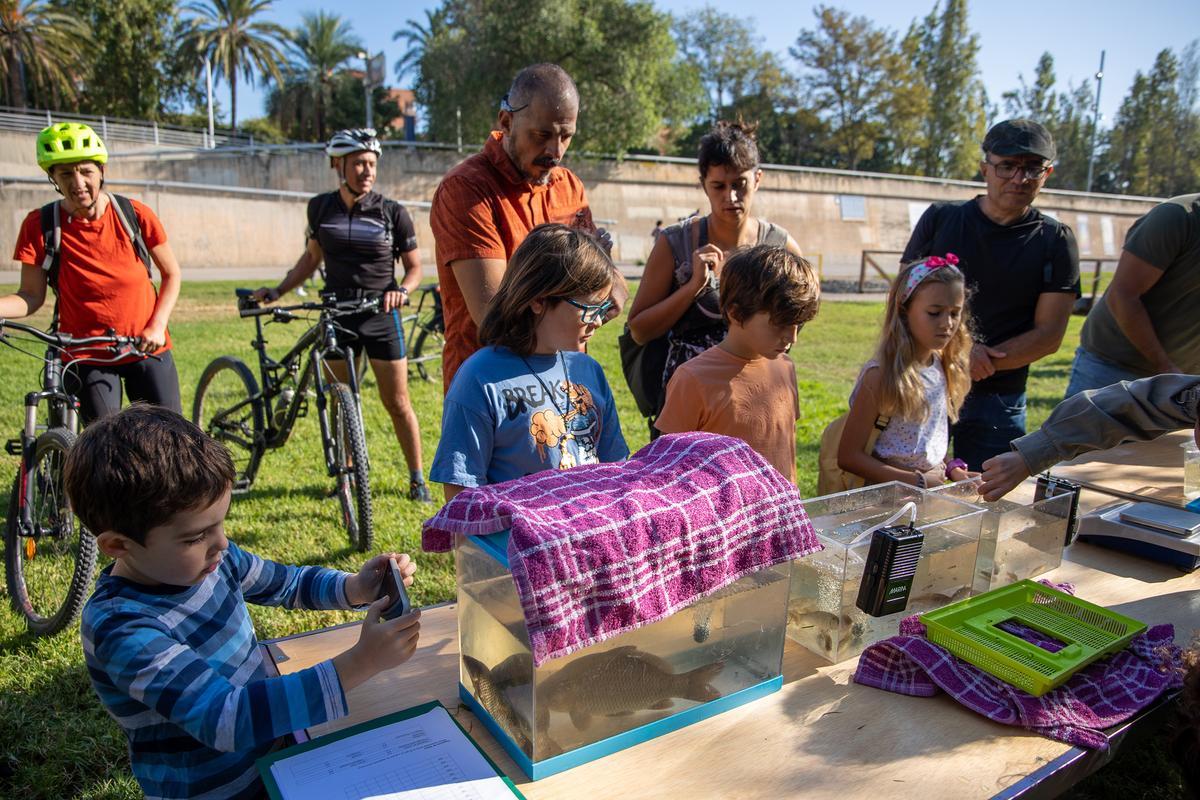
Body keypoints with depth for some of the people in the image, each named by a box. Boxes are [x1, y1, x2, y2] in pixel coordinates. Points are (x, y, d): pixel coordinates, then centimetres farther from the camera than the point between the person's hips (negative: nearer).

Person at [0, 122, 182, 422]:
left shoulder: (135, 214, -8)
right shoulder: (39, 225, -8)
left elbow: (172, 274, 2)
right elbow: (31, 297, -4)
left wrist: (157, 326, -10)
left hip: (147, 349, 1)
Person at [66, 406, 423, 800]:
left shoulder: (211, 558, -6)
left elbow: (290, 583, 9)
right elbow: (226, 720, -31)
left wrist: (356, 587, -10)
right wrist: (360, 663, -35)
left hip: (275, 751, 6)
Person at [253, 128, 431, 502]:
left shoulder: (393, 212, -4)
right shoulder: (320, 208, 4)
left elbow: (414, 266, 2)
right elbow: (311, 257, 16)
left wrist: (401, 290, -18)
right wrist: (276, 292, 8)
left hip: (381, 317, -3)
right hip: (337, 317, 3)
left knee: (397, 403, 1)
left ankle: (417, 479, 14)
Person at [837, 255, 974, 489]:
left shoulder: (942, 368, 5)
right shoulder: (881, 375, -15)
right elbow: (848, 456, -15)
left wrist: (953, 469, 2)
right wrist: (918, 481, -15)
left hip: (933, 486, 6)